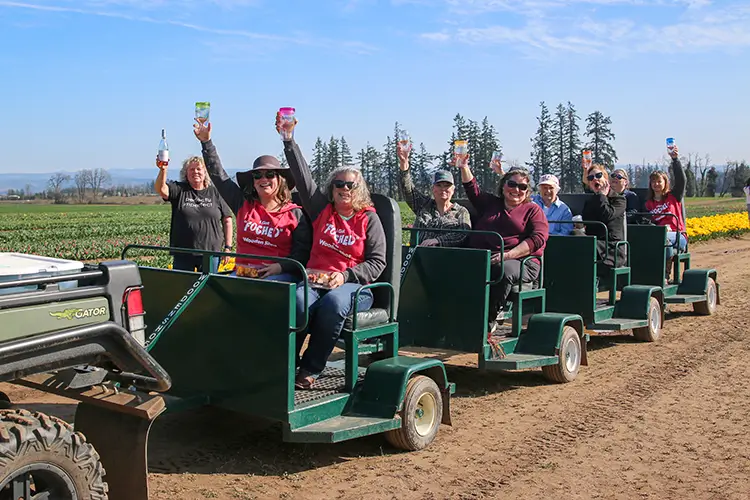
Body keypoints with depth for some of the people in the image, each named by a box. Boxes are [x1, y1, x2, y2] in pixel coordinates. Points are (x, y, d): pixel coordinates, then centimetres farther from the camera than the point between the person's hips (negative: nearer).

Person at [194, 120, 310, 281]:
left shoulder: (295, 214, 7)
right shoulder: (243, 204, 15)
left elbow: (302, 253, 2)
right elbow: (219, 175, 18)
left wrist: (281, 266, -16)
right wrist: (206, 142, 15)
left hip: (281, 274, -3)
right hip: (243, 271, 4)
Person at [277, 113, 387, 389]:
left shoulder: (369, 218, 9)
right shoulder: (322, 209, 17)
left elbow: (377, 262, 2)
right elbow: (302, 174, 14)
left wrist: (345, 275, -12)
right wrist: (289, 139, 9)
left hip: (352, 284, -2)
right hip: (315, 279, 2)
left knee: (333, 303, -37)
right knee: (298, 300, -33)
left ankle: (310, 369, -24)